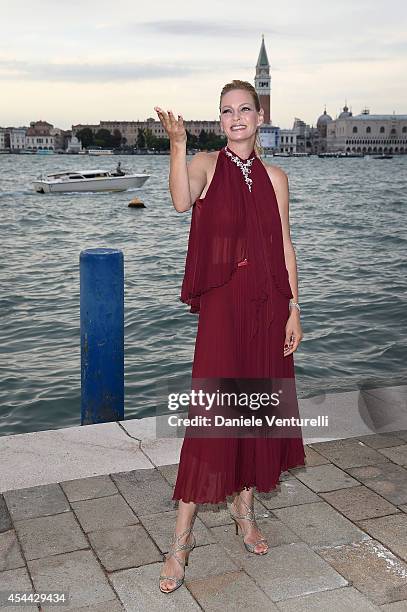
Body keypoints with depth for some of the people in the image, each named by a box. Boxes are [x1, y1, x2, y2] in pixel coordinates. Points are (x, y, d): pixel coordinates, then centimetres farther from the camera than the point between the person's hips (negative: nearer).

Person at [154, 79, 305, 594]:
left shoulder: (274, 177, 9)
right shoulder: (206, 164, 0)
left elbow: (284, 246, 9)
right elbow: (182, 202, -22)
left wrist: (293, 309, 5)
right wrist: (178, 145, -34)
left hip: (267, 304, 4)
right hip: (222, 301, -4)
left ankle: (244, 506, 30)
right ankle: (182, 536, 3)